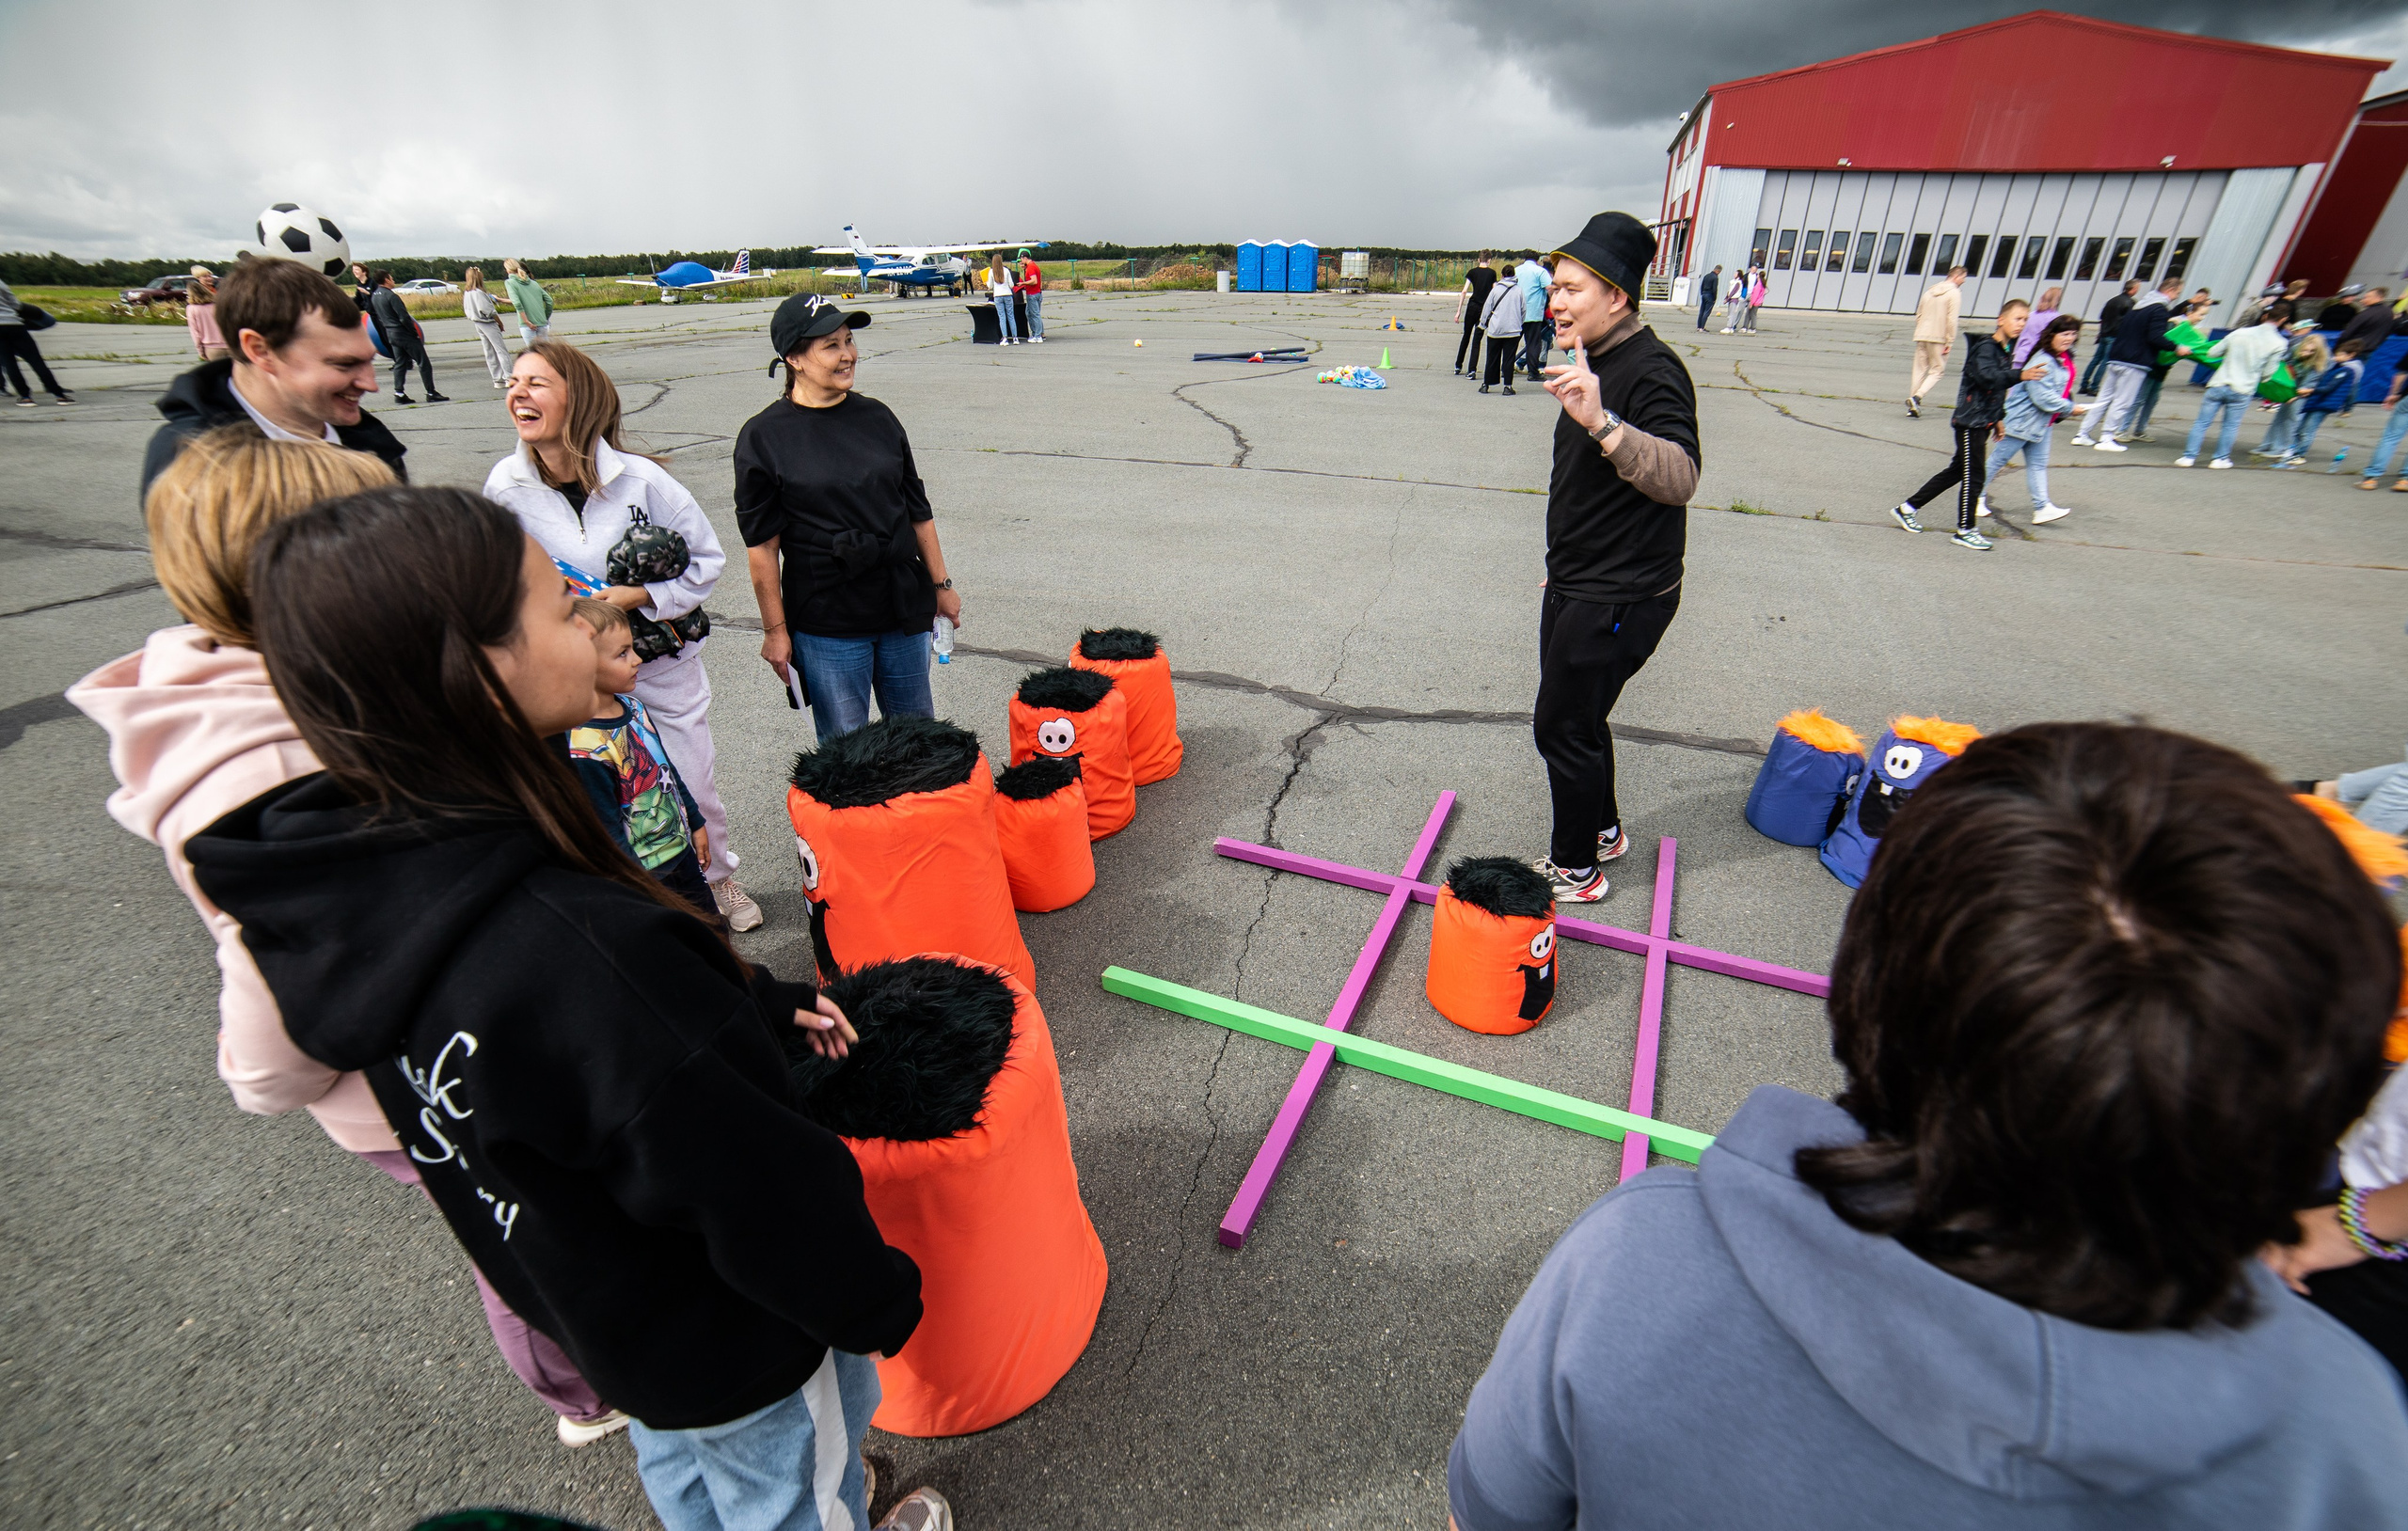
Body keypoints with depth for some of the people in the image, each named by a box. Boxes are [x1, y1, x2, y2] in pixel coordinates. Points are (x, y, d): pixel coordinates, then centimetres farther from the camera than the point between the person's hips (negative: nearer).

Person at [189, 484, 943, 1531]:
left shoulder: (350, 882, -16)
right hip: (724, 1338, -7)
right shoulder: (569, 955, -44)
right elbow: (759, 1189, -31)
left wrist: (769, 1005, 7)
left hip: (591, 1298, 7)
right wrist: (876, 1301, -14)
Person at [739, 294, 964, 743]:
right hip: (826, 625, -3)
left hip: (903, 607, 4)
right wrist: (774, 629, -6)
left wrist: (941, 584, 12)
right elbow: (761, 545, -5)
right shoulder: (763, 437, -5)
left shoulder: (876, 417, 7)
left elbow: (918, 510, 12)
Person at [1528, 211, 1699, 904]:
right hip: (1577, 585, 10)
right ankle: (1602, 830, 40)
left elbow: (1679, 478, -38)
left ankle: (1575, 869, 17)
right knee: (1580, 719, 20)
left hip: (1619, 598, -10)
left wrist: (1602, 423, -51)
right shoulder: (1596, 364, 11)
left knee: (1563, 727, -1)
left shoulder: (1652, 372, -21)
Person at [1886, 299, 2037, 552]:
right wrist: (2019, 375, -44)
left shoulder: (2005, 351, 15)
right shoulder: (1985, 347, -14)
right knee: (1973, 476, -4)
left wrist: (1997, 420, 27)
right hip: (1970, 422, -10)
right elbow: (1987, 377, -32)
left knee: (1957, 471, 14)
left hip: (1982, 424, 10)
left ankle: (1906, 508, 21)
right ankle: (1964, 531, 5)